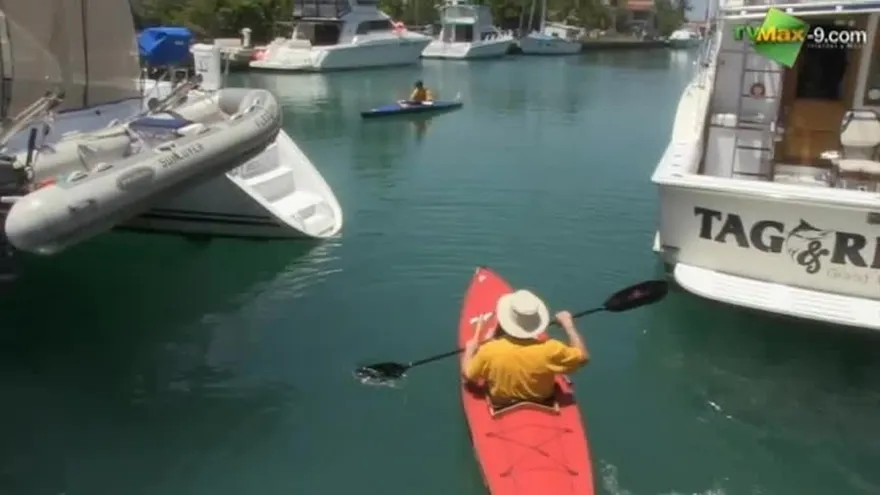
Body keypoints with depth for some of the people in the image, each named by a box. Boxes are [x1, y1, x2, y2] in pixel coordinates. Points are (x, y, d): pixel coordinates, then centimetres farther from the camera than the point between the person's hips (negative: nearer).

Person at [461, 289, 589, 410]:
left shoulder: (489, 351, -34)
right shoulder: (550, 350, -35)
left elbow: (467, 374, -15)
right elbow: (583, 357, -16)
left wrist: (469, 349, 3)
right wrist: (568, 325, -8)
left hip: (502, 406, 0)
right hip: (542, 404, 0)